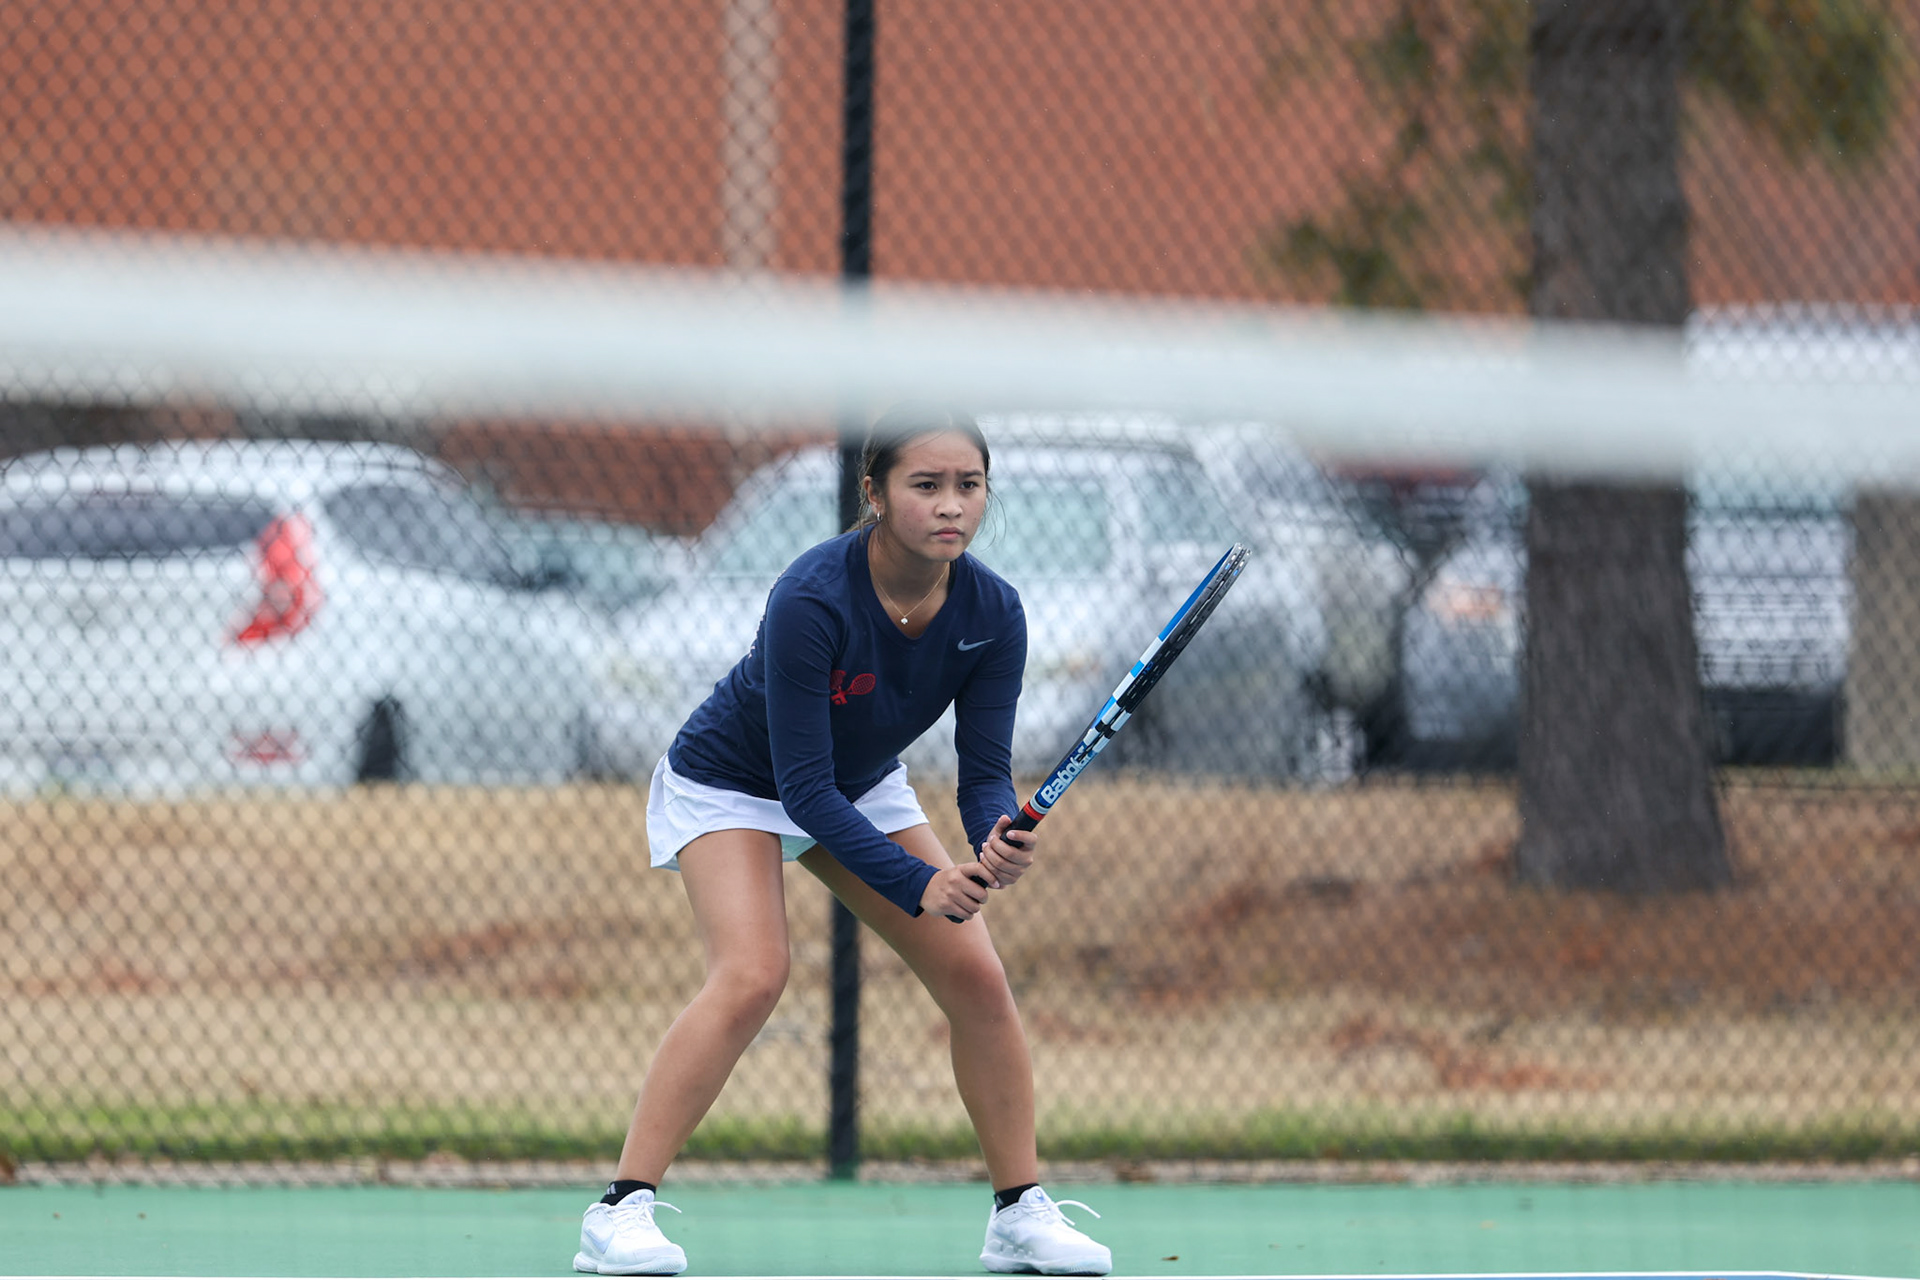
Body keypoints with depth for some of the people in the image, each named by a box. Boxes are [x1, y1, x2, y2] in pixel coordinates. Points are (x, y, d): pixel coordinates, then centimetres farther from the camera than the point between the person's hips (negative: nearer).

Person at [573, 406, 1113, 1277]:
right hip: (731, 782, -6)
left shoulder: (992, 614, -20)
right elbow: (804, 785, -33)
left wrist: (998, 842, -40)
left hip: (863, 789, 6)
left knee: (976, 977, -4)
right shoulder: (812, 600, -36)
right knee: (751, 976, -27)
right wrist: (920, 885, -39)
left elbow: (984, 771, -17)